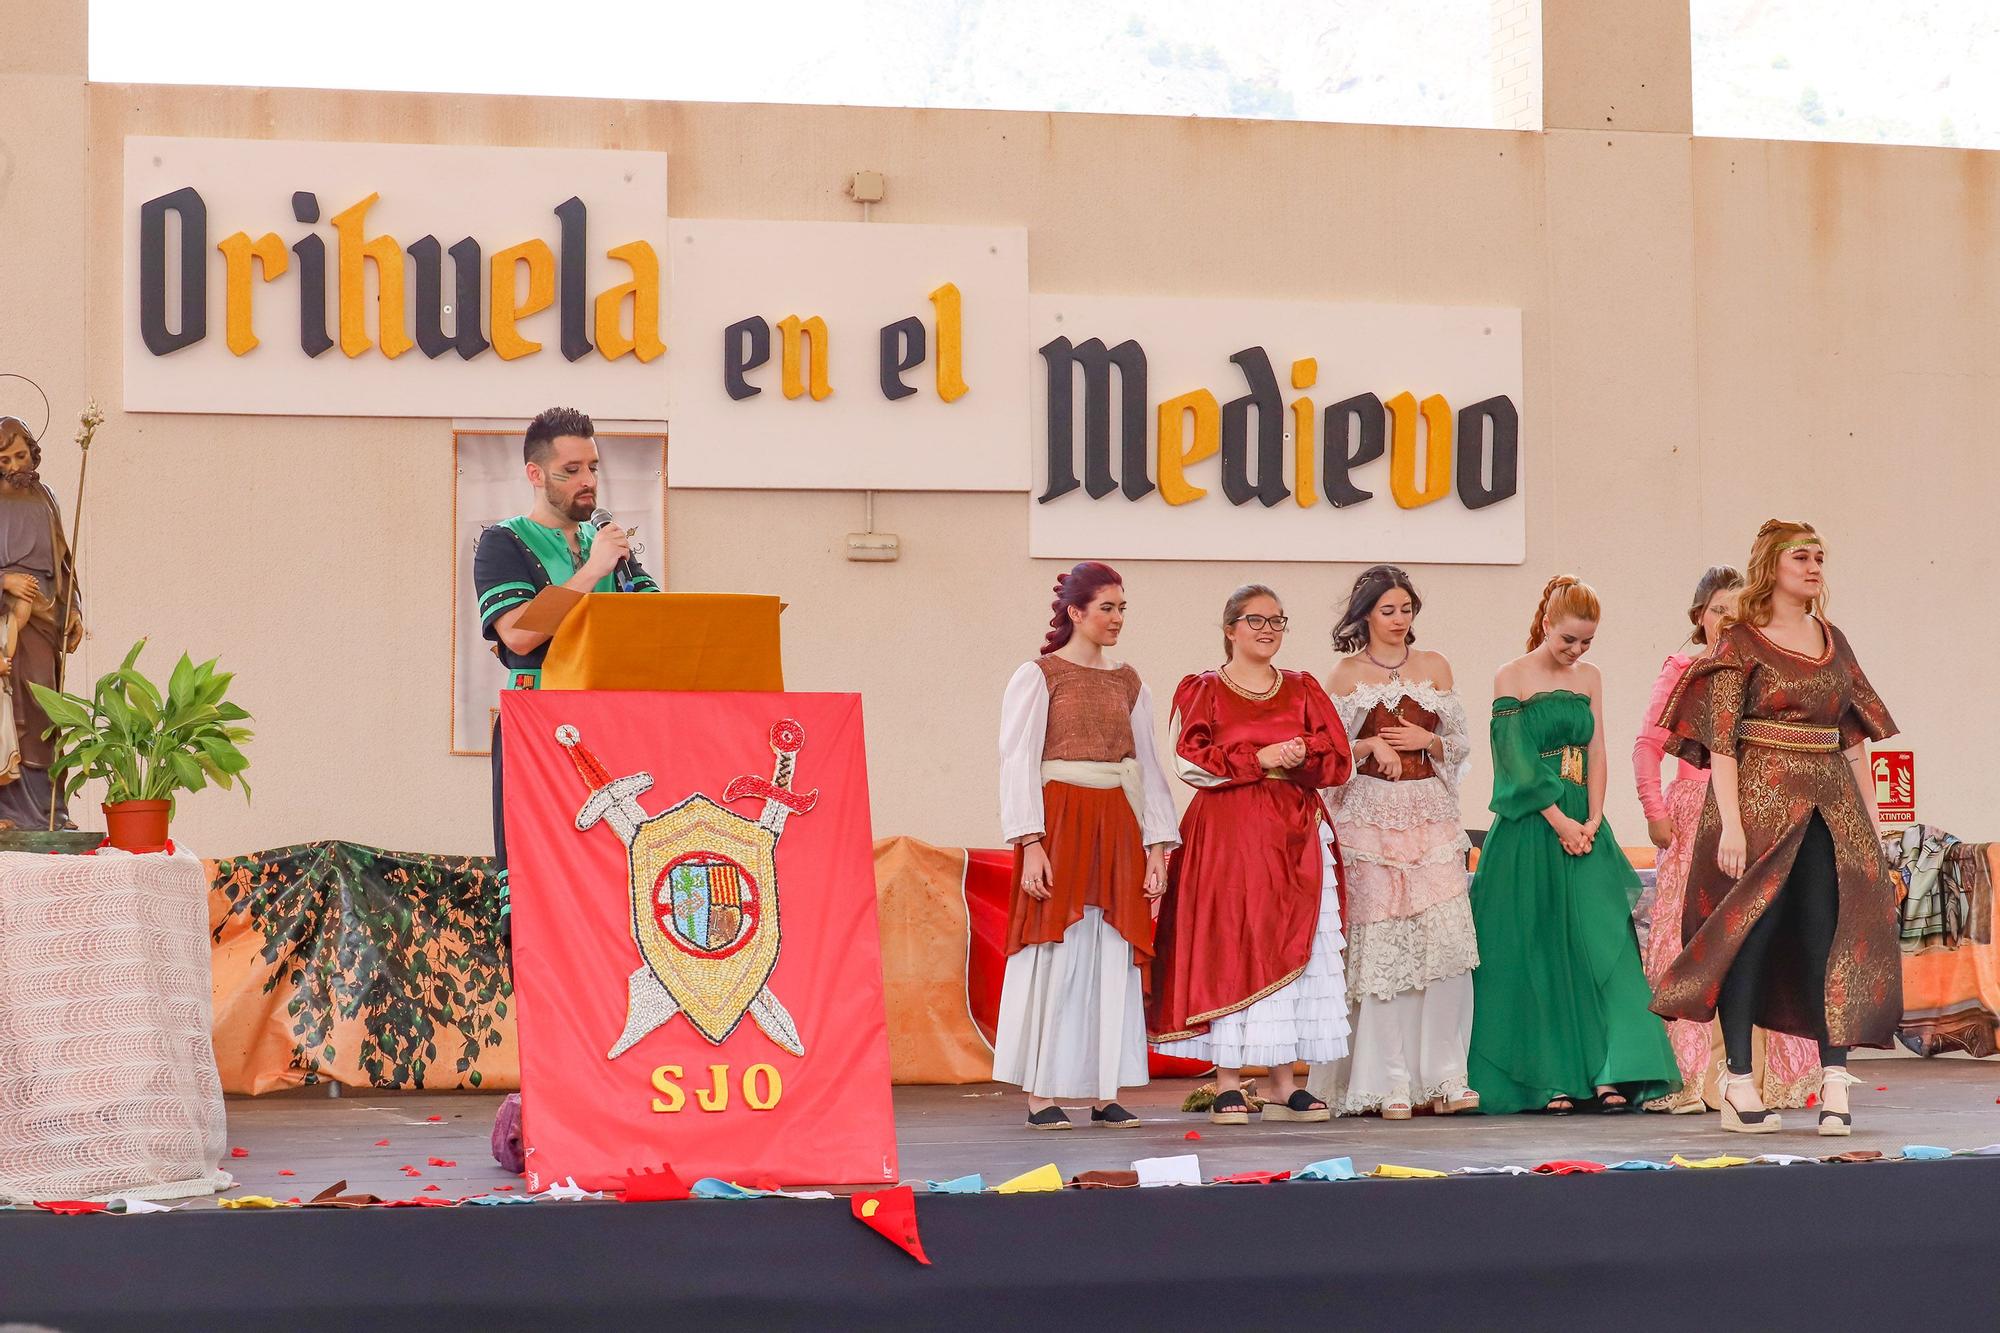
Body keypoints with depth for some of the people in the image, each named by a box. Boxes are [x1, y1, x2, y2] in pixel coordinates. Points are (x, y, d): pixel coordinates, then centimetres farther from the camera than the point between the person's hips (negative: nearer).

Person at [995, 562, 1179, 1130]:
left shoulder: (1128, 682, 14)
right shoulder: (1039, 676, -1)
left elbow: (1147, 767, 13)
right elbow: (1018, 763, -6)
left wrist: (1157, 847, 4)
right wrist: (1031, 844, -15)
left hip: (1117, 827, 5)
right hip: (1058, 822, -5)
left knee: (1115, 958, 2)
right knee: (1056, 954, -6)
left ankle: (1106, 1093, 6)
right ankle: (1042, 1095, -2)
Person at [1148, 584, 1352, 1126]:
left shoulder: (1303, 691, 15)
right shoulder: (1203, 690, 5)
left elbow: (1340, 762, 9)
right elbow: (1189, 761, -8)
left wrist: (1304, 757, -12)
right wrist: (1260, 759, -14)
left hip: (1295, 832, 4)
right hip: (1227, 831, -4)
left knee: (1296, 952, 1)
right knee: (1230, 949, -7)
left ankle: (1285, 1084, 5)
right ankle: (1228, 1085, -5)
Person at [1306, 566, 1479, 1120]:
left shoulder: (1434, 667, 13)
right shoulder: (1344, 676, 6)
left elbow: (1461, 744, 15)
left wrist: (1425, 741, -4)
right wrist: (1371, 746, -12)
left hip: (1431, 815, 2)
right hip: (1370, 815, -2)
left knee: (1445, 939, -9)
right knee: (1381, 945, -7)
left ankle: (1443, 1079, -6)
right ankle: (1389, 1084, -5)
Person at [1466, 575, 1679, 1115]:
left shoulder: (1589, 679, 13)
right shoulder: (1511, 678, -2)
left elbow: (1596, 752, 8)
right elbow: (1517, 761, -8)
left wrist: (1592, 820, -6)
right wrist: (1559, 822, -14)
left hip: (1582, 826, 4)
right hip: (1528, 832, -4)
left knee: (1601, 944, -6)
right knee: (1535, 954, -3)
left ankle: (1609, 1073, -10)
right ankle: (1549, 1079, 1)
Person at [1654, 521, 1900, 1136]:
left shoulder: (1833, 642, 15)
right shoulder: (1741, 643, -2)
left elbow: (1856, 736, 17)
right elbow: (1720, 739, -8)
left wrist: (1870, 818, 10)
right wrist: (1731, 822, -18)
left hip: (1831, 802, 5)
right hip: (1761, 799, -5)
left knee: (1830, 935, -4)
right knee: (1755, 933, -5)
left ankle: (1834, 1079, -7)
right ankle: (1738, 1080, 1)